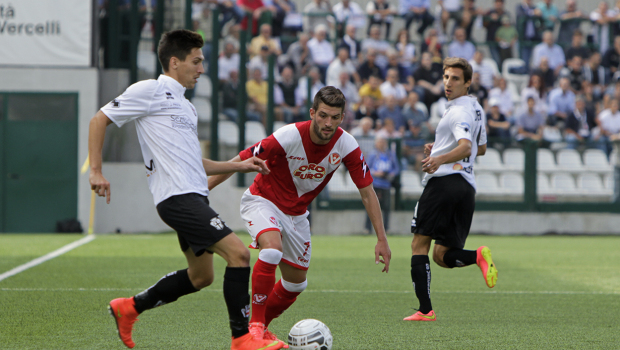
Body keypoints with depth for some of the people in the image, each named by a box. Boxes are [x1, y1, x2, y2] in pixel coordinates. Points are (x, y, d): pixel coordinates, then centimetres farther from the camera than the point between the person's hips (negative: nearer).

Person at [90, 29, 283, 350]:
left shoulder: (185, 106, 23)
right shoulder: (150, 91, -4)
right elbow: (100, 120, -4)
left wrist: (239, 165, 22)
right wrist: (96, 171, -11)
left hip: (194, 197, 10)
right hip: (177, 197, -10)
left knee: (200, 276, 16)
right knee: (238, 253, -16)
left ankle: (129, 308, 28)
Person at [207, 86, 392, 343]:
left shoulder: (346, 146, -17)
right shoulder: (288, 137, -29)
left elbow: (367, 192, -8)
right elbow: (240, 162, -22)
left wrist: (381, 239, -11)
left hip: (296, 213, 6)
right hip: (263, 201, -5)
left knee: (296, 283, 10)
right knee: (272, 249, -34)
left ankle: (261, 327, 33)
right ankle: (255, 324, -25)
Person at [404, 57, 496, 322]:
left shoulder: (459, 112, -9)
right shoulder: (476, 109, 21)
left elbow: (466, 147, -26)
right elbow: (481, 148, 34)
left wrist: (440, 159, -43)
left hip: (444, 180, -9)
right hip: (467, 187, 9)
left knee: (419, 246, -5)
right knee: (442, 256, 10)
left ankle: (425, 310, -14)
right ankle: (478, 256, -20)